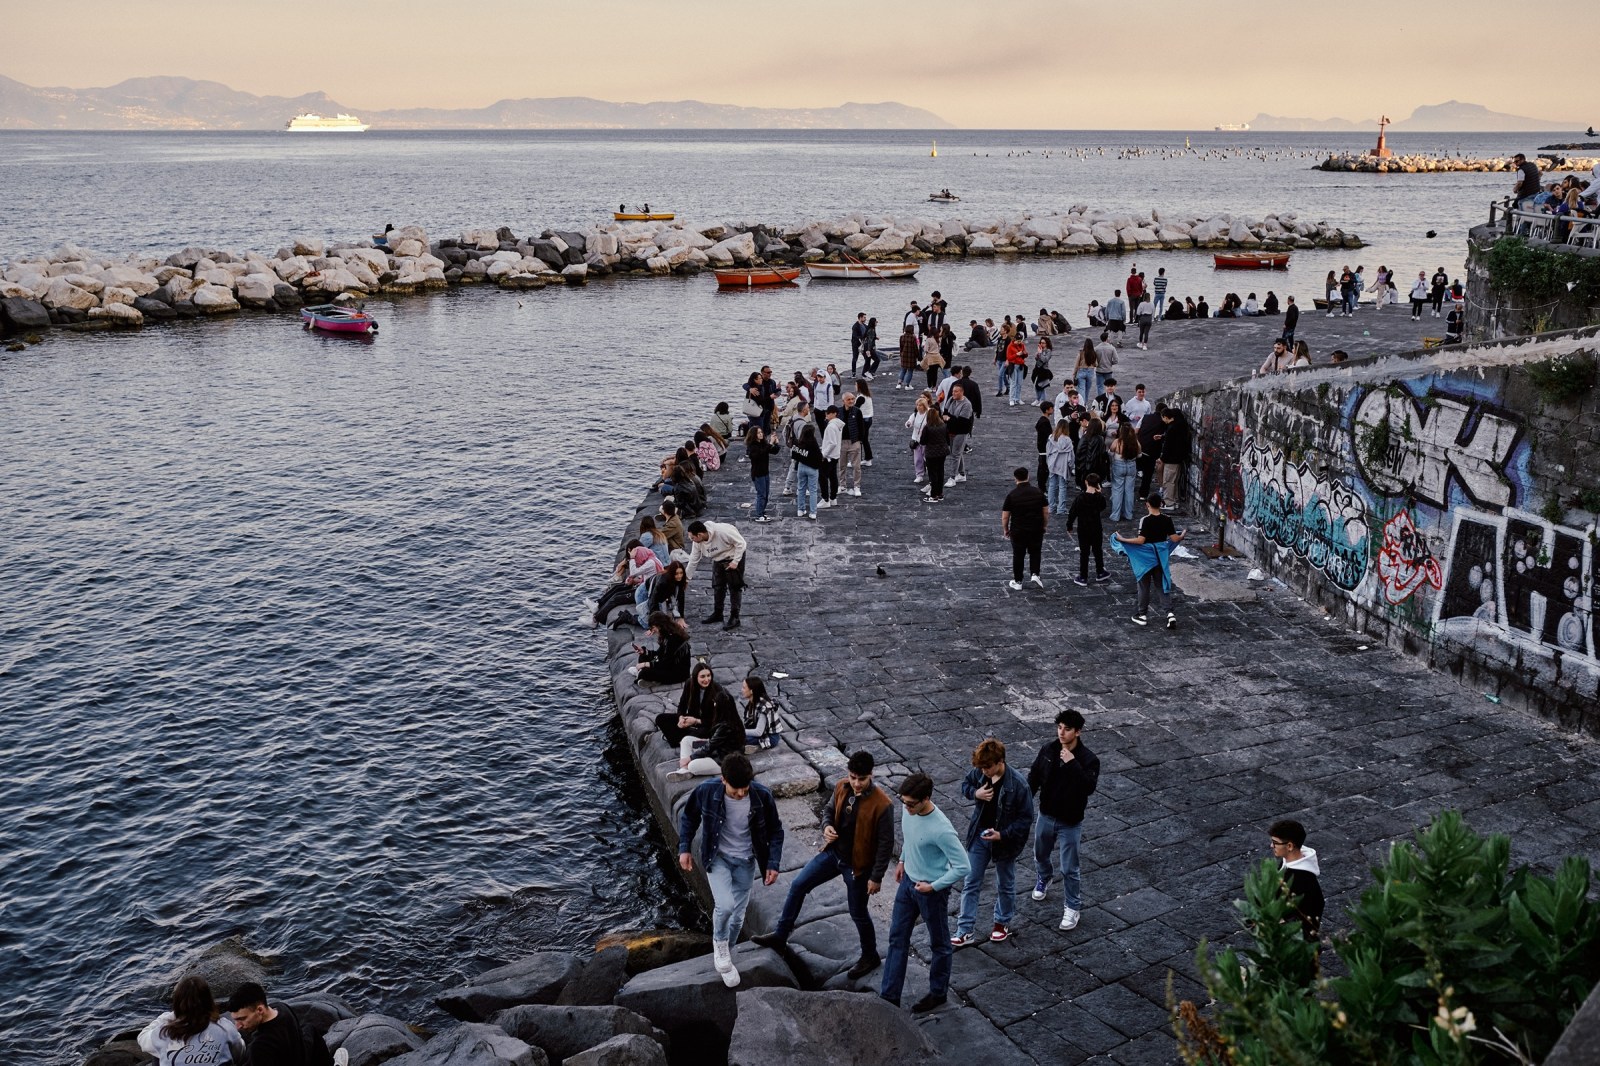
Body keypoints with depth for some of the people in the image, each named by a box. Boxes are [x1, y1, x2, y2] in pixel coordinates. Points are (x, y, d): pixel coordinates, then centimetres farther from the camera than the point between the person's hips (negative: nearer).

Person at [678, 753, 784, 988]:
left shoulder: (762, 796, -22)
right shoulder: (706, 791, -24)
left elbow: (775, 831, -6)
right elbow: (688, 816, -2)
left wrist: (773, 864, -10)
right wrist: (684, 848, -5)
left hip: (746, 861, 2)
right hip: (717, 857, -2)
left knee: (738, 915, 10)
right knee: (725, 905, -22)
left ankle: (726, 955, 37)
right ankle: (719, 943, 10)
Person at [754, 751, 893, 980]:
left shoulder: (882, 805, -27)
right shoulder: (841, 788, -10)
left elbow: (886, 844, -19)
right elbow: (829, 810, 9)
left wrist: (876, 877, -16)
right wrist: (827, 826, -14)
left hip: (858, 865, -6)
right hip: (833, 852, 6)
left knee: (858, 913, 10)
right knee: (798, 885, 10)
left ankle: (870, 957, 35)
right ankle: (780, 935, 28)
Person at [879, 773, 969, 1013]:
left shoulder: (941, 830, -34)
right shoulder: (908, 810, -12)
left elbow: (963, 867, -28)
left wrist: (933, 887, -22)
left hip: (932, 891, -7)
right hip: (908, 882, 7)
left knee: (939, 944, 15)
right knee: (897, 938, 15)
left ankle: (938, 993, 36)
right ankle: (889, 996, 27)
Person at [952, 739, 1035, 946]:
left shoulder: (1017, 785, -27)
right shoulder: (979, 772, -13)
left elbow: (1026, 818, -18)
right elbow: (965, 783, 8)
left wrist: (1003, 835, -27)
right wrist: (975, 793, -15)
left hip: (1004, 841, -4)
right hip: (978, 836, 4)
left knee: (1005, 886, 18)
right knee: (971, 884, 8)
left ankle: (1003, 923, 42)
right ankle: (965, 931, 15)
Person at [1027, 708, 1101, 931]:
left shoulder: (1089, 759, -20)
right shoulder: (1048, 750, -8)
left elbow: (1089, 787, -34)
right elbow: (1034, 777, 3)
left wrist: (1072, 763, -38)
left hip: (1070, 823, -5)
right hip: (1046, 816, 5)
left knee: (1069, 868, 2)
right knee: (1041, 854, 26)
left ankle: (1073, 908, 21)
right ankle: (1044, 880, 57)